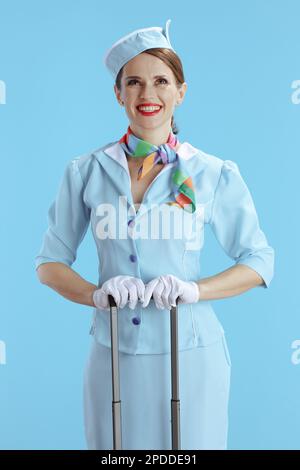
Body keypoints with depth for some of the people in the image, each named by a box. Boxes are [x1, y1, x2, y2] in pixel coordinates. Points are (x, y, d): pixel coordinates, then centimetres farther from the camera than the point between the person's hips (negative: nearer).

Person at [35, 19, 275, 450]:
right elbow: (49, 262, 5)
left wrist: (195, 289, -15)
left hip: (189, 355, -1)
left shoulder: (215, 174, -3)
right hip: (113, 355, 1)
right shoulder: (86, 172, 0)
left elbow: (259, 261, 1)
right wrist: (96, 294, -14)